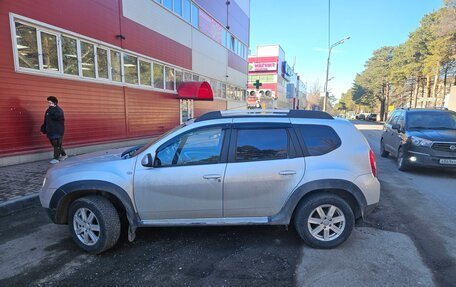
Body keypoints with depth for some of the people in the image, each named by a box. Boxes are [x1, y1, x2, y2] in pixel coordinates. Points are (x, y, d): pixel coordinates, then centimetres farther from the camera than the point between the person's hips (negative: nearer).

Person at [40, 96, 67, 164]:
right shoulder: (48, 110, 14)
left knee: (57, 145, -4)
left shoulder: (58, 110, -9)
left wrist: (52, 109, -19)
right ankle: (64, 155, 28)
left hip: (57, 131, -8)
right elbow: (45, 121, 20)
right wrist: (44, 128, 16)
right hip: (50, 131, 8)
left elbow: (55, 116, -29)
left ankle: (56, 158, 3)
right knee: (55, 144, 14)